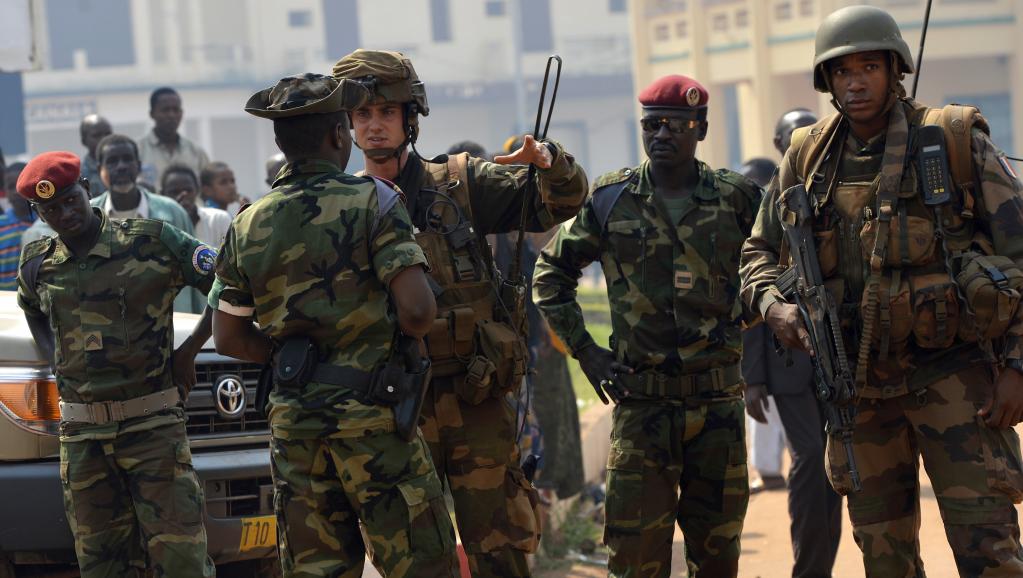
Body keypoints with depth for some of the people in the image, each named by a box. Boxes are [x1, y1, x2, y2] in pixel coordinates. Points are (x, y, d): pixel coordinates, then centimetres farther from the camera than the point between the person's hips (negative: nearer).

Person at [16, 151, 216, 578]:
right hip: (81, 434, 4)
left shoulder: (152, 241, -4)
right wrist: (56, 362, 15)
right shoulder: (37, 264, 8)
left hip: (152, 425, -4)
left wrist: (188, 351, -3)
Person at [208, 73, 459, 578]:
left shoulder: (248, 227, 7)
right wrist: (401, 330, 5)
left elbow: (228, 336, 12)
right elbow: (417, 309, -16)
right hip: (370, 413, -5)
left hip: (293, 418, 5)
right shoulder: (370, 201, -8)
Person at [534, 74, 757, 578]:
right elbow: (551, 273, 11)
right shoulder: (611, 200, 1)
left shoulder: (737, 198, 2)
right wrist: (583, 348, 3)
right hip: (641, 401, -1)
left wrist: (738, 323, 0)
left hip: (718, 402, 1)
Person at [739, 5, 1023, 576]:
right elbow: (760, 253, 16)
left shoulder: (958, 142, -4)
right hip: (860, 380, 4)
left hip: (953, 374, -4)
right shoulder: (809, 158, 6)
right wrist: (774, 306, -7)